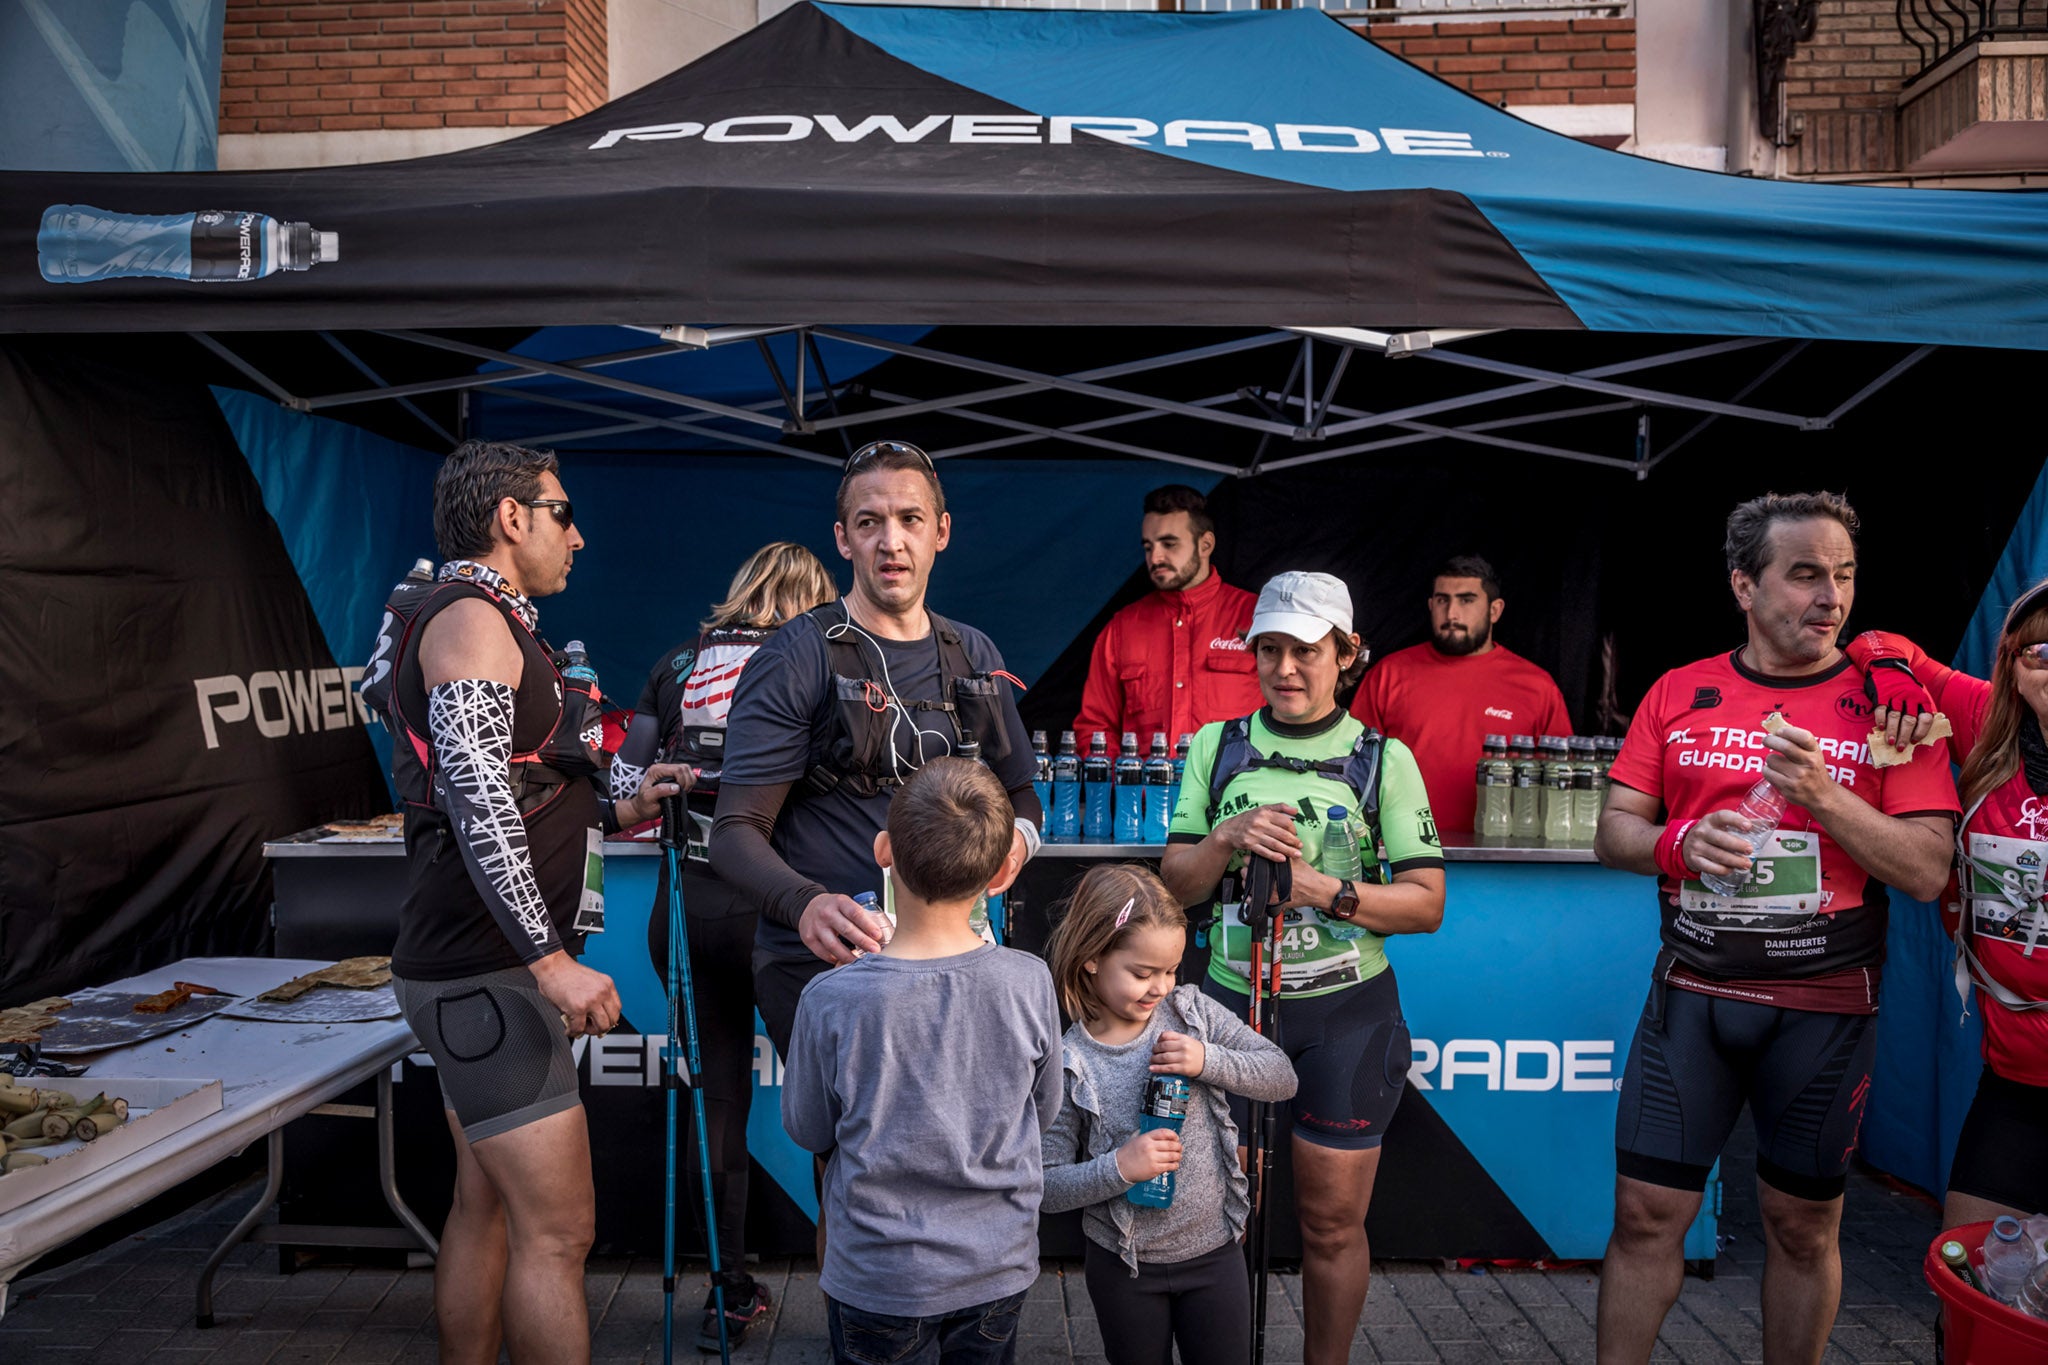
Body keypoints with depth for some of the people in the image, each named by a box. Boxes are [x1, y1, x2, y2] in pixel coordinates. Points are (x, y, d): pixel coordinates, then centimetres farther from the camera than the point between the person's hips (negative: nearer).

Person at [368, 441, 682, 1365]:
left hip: (479, 967, 11)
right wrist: (551, 958, -27)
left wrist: (614, 813, 11)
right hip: (486, 969, -11)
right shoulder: (473, 619, -13)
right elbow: (477, 802, -24)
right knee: (558, 1229, -8)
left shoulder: (486, 622, 19)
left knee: (487, 1207, 17)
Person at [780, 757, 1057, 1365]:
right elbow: (1043, 1111, -1)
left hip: (880, 1280, -2)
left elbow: (807, 1131, -5)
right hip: (1000, 1269, 2)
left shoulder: (832, 1001, -24)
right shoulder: (1029, 982, -19)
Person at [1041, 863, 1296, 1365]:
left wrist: (1208, 1060, -21)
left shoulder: (1191, 1010, -8)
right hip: (1124, 1266, -2)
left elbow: (1282, 1078, -6)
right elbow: (1047, 1188, -13)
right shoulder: (1069, 1063, -17)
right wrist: (1119, 1167, -28)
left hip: (1215, 1250, 3)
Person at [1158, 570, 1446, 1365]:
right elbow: (1174, 886, 3)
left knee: (1333, 1223, 8)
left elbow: (1426, 904, -4)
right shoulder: (1216, 747, 5)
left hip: (1347, 1012, -1)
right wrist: (1227, 841, -16)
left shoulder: (1384, 758, -1)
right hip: (1231, 1001, 2)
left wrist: (1326, 891, -18)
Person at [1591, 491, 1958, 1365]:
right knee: (1645, 1216, 5)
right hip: (1691, 995, 1)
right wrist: (1679, 844, -17)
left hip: (1825, 1007, -1)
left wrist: (1822, 794, -21)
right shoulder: (1678, 694, 3)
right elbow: (1614, 833, 4)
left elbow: (1927, 871, -7)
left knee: (1802, 1227, 13)